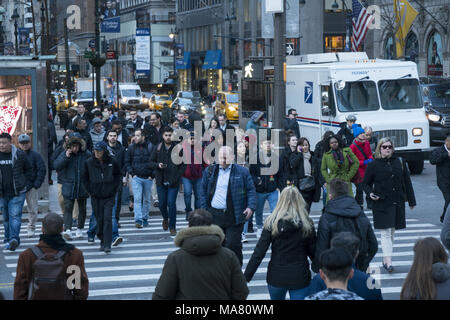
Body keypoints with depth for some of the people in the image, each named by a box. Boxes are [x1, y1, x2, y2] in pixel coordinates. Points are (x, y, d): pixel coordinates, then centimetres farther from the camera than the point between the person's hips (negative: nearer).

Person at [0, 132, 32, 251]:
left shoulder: (19, 154, -2)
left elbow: (28, 170, 10)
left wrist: (27, 184, 3)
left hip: (17, 192, -3)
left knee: (15, 215, -11)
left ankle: (14, 238, -17)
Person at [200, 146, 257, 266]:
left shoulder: (242, 172, 1)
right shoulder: (210, 171, 9)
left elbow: (251, 190, 3)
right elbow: (203, 191, 12)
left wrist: (251, 207, -11)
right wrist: (204, 210, 4)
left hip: (234, 216, -3)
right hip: (214, 215, 3)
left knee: (233, 245, -4)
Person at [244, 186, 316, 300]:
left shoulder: (272, 223, -8)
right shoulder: (307, 224, -8)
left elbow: (259, 252, -11)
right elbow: (313, 252, -2)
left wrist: (246, 277, -7)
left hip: (276, 276, 1)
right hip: (300, 277, -1)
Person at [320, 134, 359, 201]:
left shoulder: (346, 151, 1)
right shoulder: (326, 155, 2)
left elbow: (356, 163, 4)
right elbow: (323, 169, 12)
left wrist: (349, 176, 0)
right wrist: (328, 180, 0)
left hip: (345, 181, 0)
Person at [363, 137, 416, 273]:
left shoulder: (400, 162, 6)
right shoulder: (373, 165, -1)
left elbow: (407, 182, 11)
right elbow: (366, 183, 7)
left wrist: (411, 201, 11)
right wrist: (370, 193, -13)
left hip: (397, 203, 4)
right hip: (381, 203, -4)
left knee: (392, 232, 10)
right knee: (385, 233, -8)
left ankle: (385, 259, 22)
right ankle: (388, 262, -11)